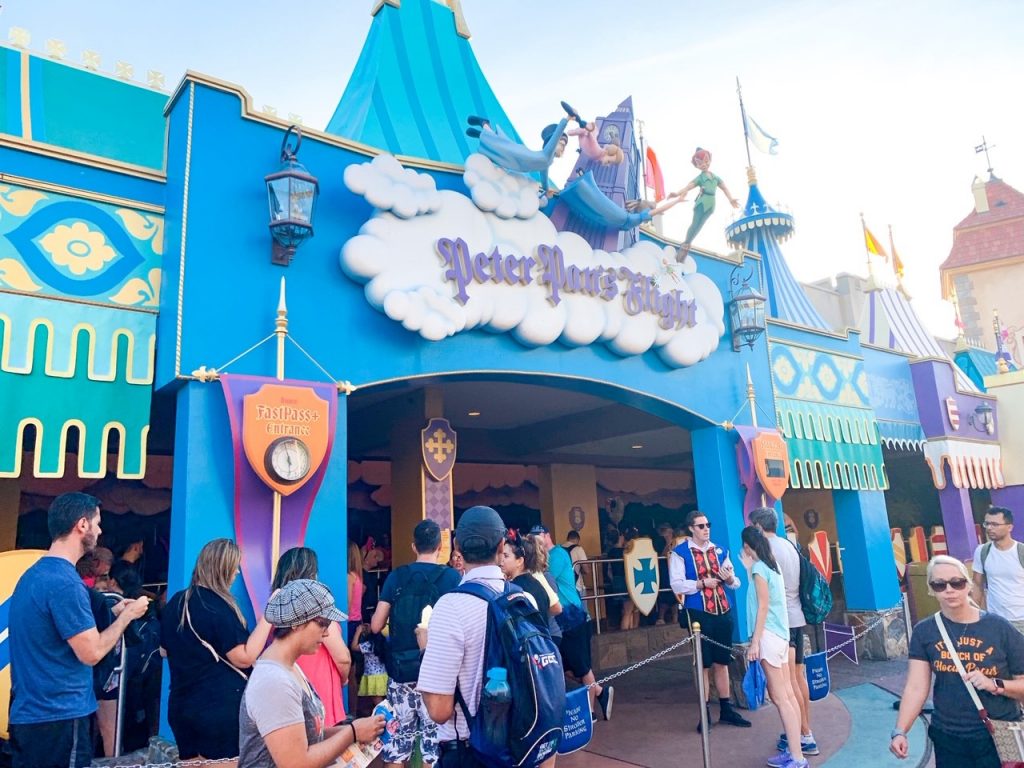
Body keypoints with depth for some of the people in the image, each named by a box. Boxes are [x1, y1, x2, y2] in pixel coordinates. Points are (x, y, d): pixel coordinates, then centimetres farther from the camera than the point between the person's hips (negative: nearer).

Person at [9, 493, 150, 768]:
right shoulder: (65, 582, -22)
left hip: (27, 714, 9)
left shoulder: (33, 574, 9)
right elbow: (91, 653, -20)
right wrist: (127, 614, -6)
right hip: (59, 717, -9)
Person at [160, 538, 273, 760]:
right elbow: (244, 658, -20)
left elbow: (166, 650, 20)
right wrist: (268, 617, -19)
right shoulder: (218, 607, -18)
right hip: (221, 706, -8)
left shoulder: (175, 602, 7)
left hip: (182, 704, 8)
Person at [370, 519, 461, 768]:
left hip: (401, 671, 2)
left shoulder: (396, 576, -1)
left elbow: (376, 626, -2)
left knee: (397, 740, 13)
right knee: (435, 742, 8)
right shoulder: (452, 577, -4)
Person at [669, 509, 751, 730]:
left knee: (722, 662, 14)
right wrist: (703, 583, -23)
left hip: (723, 612, 5)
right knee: (704, 664, 5)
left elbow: (736, 583, 11)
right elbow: (677, 585, -15)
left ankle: (726, 709, 26)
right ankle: (705, 713, 17)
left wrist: (729, 578, -11)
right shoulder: (680, 553, -7)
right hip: (699, 614, -5)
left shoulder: (720, 551, 9)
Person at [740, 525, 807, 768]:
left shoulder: (759, 567, -11)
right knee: (787, 694, 8)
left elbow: (763, 606, -15)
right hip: (780, 633, 9)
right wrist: (748, 567, 24)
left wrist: (755, 641, -15)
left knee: (779, 698, -7)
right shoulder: (771, 564, 12)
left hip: (768, 634, -9)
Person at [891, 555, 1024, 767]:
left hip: (999, 738, -2)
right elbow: (916, 688, -7)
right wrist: (900, 731, -17)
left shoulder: (1000, 628, -8)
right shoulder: (924, 631, -3)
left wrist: (995, 685, -21)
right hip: (948, 739, 2)